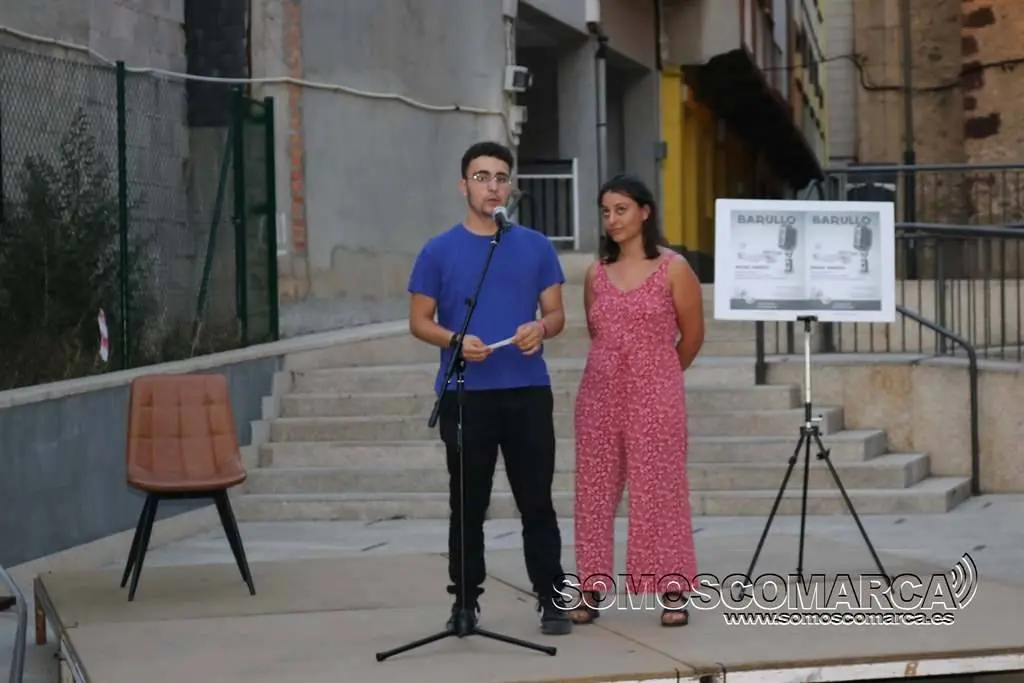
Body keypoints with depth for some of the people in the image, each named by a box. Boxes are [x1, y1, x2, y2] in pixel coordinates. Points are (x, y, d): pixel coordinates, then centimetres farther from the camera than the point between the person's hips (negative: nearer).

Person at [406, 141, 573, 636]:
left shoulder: (536, 247, 6)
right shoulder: (439, 251, 2)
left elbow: (556, 313, 8)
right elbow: (419, 321, 4)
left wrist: (539, 328, -16)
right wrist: (455, 340, -16)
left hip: (528, 392, 1)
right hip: (465, 395, -1)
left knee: (537, 502, 3)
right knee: (468, 505, 6)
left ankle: (552, 601, 9)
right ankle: (465, 602, 15)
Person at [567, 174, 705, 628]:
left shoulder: (673, 269, -2)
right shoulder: (596, 272, 8)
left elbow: (693, 335, 6)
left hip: (655, 397, -4)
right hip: (600, 394, 4)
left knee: (660, 489, -2)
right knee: (595, 490, 4)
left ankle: (672, 592, 4)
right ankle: (591, 589, 11)